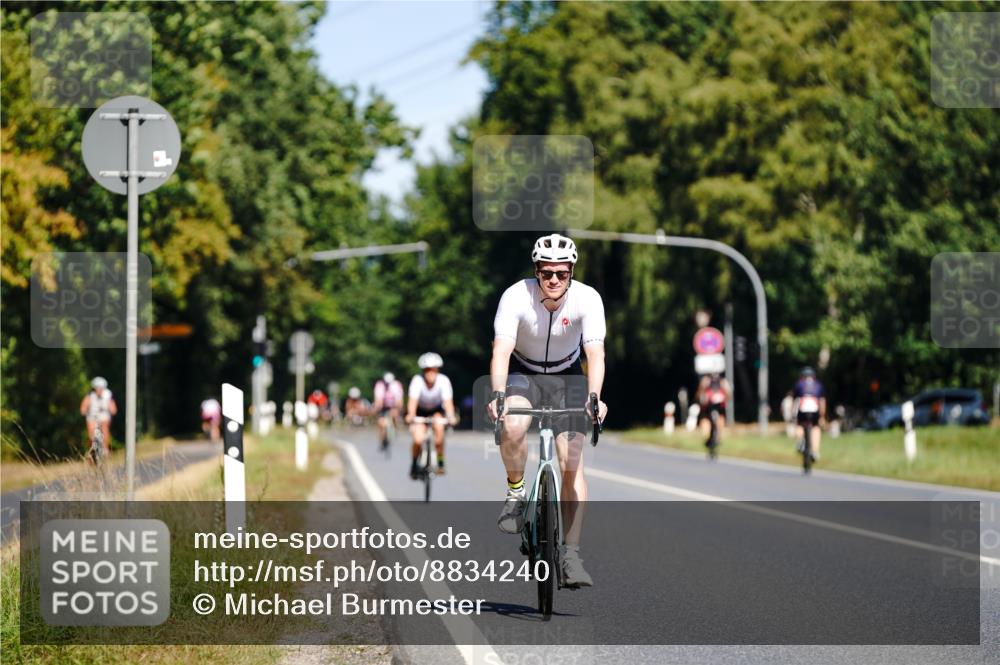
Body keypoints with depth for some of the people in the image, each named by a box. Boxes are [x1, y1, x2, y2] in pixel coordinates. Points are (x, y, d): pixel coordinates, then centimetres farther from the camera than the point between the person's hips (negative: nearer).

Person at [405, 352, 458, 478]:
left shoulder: (443, 380, -25)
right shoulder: (417, 380, -27)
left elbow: (447, 401, -35)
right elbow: (413, 400, -38)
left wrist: (451, 416, -53)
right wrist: (410, 415, -57)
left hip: (436, 410, 0)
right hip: (421, 411, 0)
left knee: (439, 426, -32)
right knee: (418, 440, -20)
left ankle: (440, 462, -18)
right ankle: (414, 464, 11)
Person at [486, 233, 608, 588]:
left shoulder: (587, 299, -23)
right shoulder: (516, 297, -26)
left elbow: (595, 352, -32)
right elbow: (501, 350, -34)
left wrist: (594, 397, -49)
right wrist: (498, 394, -51)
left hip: (566, 376, 1)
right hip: (523, 372, -1)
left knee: (572, 462, -11)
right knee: (513, 427, -34)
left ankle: (571, 555, -5)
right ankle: (515, 493, -6)